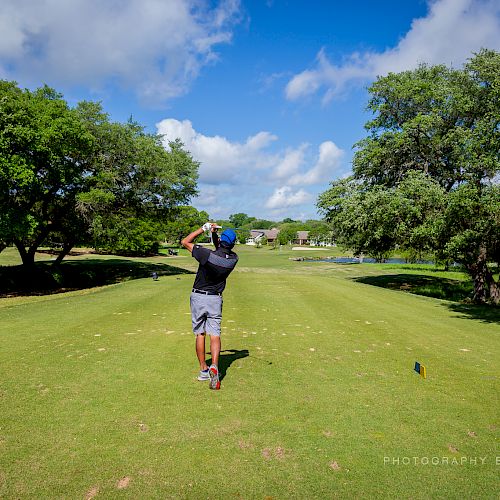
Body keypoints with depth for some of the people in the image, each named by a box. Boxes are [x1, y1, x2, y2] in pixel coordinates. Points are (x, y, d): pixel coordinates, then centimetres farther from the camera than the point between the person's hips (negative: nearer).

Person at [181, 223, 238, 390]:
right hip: (215, 299, 2)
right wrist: (213, 233, 1)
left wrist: (203, 228, -5)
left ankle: (203, 370, 16)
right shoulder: (233, 259, -6)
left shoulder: (208, 254, -20)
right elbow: (221, 250, 16)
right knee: (215, 334, 0)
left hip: (198, 297, -2)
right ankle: (214, 366, -22)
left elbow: (185, 242, -7)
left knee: (200, 334, 10)